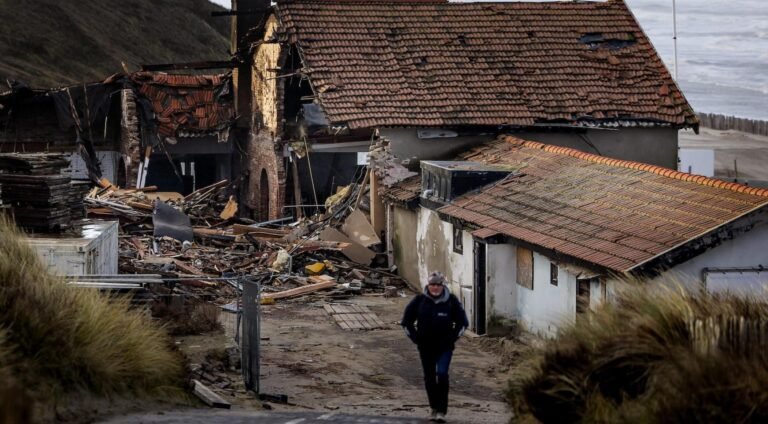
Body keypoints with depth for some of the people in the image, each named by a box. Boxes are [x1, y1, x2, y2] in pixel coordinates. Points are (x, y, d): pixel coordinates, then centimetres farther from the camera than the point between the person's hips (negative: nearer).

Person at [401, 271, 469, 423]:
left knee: (442, 374, -16)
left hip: (445, 347, -2)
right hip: (425, 347, 2)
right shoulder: (420, 300, 1)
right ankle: (434, 408, 23)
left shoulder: (451, 301, 0)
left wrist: (453, 337, 0)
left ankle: (442, 411, -12)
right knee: (429, 377, 8)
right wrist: (414, 337, 3)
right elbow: (406, 321, 10)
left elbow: (462, 322, 9)